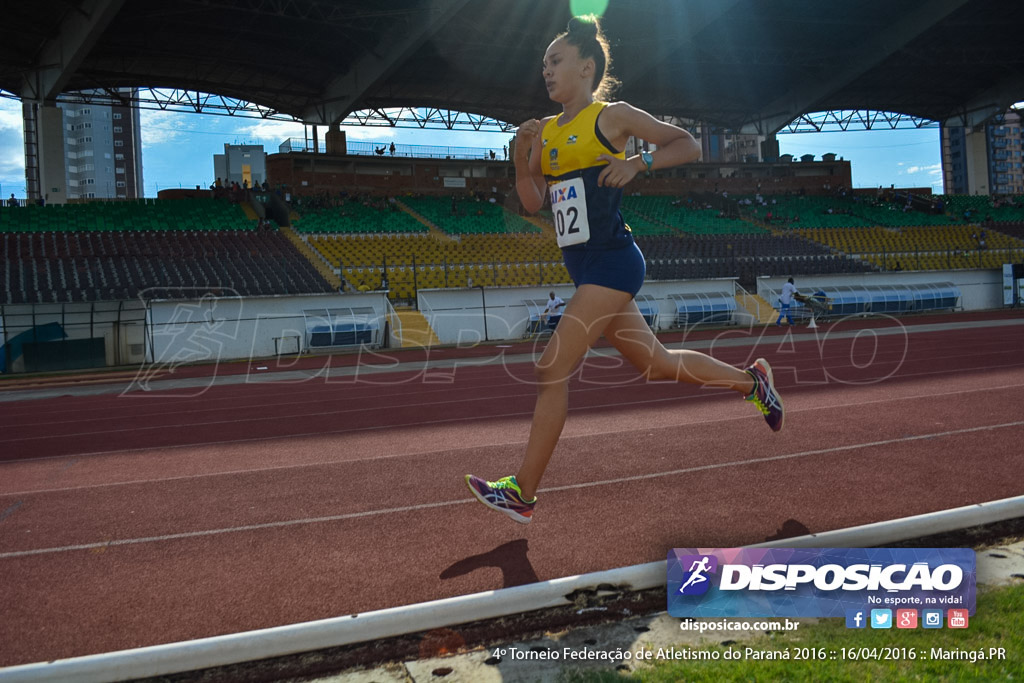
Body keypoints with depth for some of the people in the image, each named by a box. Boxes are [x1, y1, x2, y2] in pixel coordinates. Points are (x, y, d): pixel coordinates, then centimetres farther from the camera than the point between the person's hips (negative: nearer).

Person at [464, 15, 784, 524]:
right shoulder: (546, 131, 16)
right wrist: (521, 157, -2)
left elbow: (689, 145, 0)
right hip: (585, 269, 8)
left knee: (551, 371, -11)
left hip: (612, 262, -8)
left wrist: (636, 163, -14)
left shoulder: (611, 116, -3)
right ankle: (750, 380, 36)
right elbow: (532, 203, 13)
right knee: (656, 363, 16)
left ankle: (521, 493, -2)